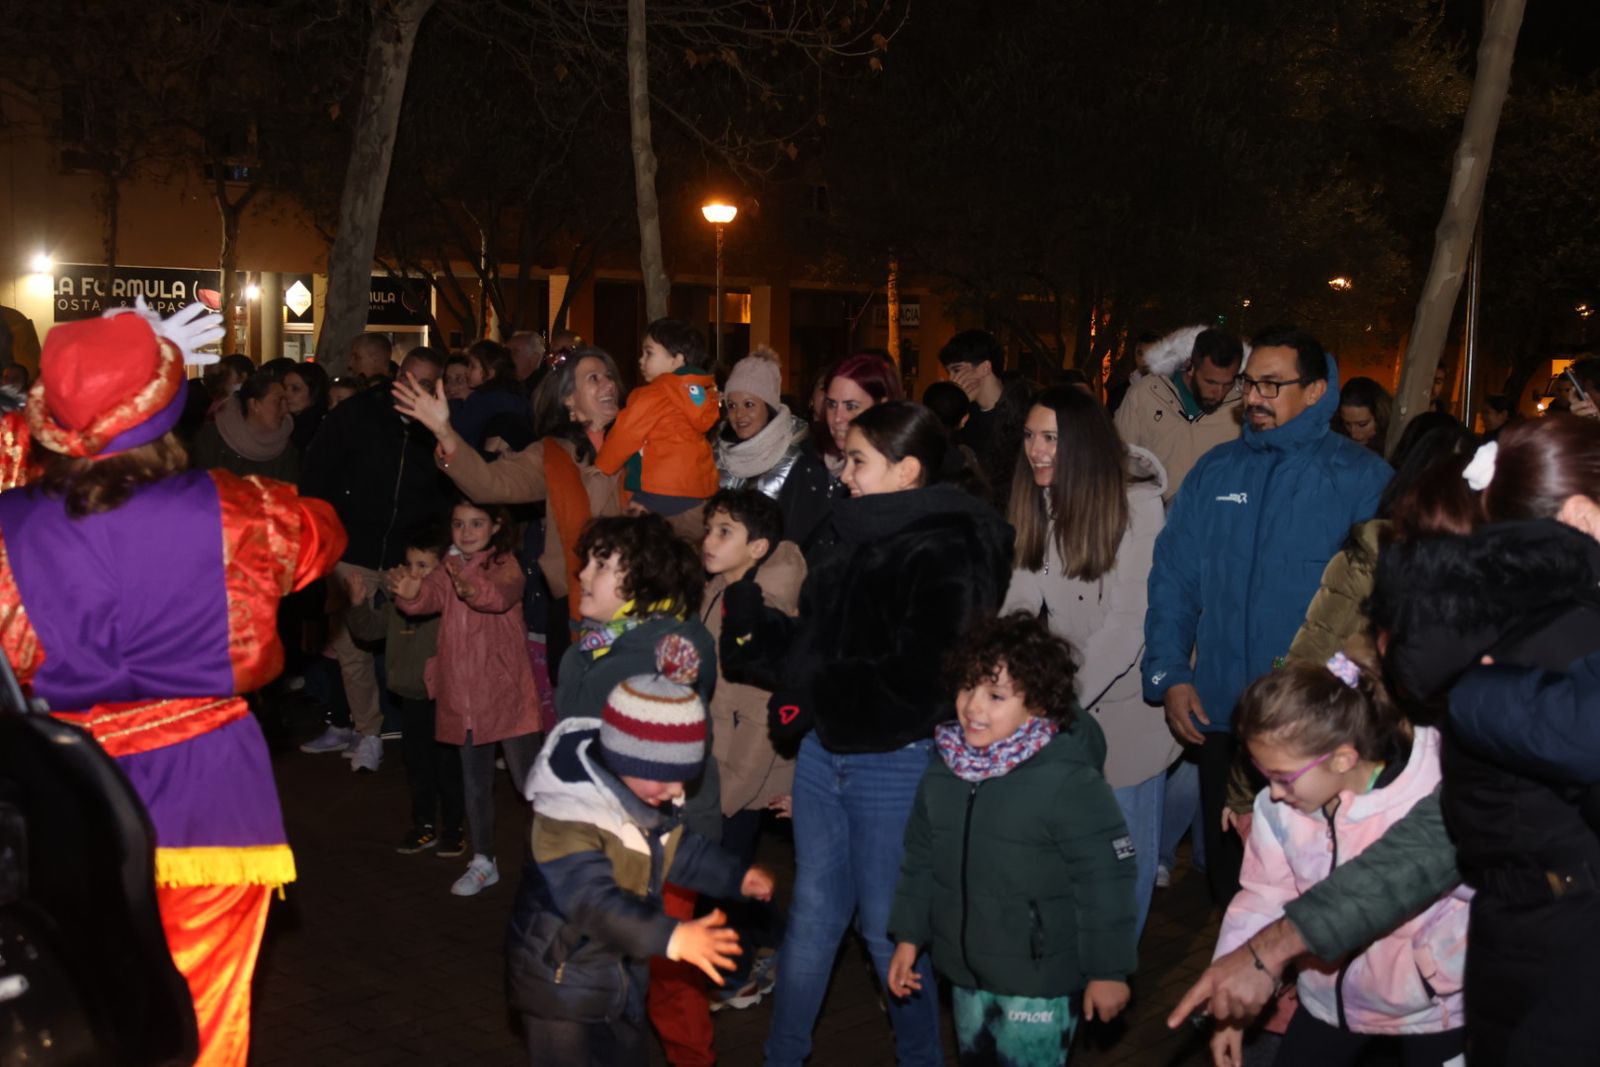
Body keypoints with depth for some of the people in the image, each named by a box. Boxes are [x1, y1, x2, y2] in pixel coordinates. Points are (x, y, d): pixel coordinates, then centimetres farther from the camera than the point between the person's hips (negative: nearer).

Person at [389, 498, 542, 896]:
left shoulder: (505, 565, -10)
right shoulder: (449, 569, 7)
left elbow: (503, 593, -32)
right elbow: (430, 595, -11)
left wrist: (475, 590, -55)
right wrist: (410, 592, -35)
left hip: (507, 694, -6)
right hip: (464, 696, 6)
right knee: (475, 783, 17)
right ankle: (483, 862, 31)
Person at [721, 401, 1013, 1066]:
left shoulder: (947, 556, -15)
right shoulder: (853, 539, 8)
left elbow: (920, 683, -21)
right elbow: (812, 641, 10)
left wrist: (817, 691, -15)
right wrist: (746, 614, -1)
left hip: (895, 764, -7)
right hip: (822, 753, 7)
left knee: (887, 926, 8)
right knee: (812, 917, 17)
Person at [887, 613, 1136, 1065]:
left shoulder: (1068, 781, -22)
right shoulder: (944, 769, -1)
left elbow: (1104, 879, -17)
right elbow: (920, 859, 10)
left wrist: (1108, 970, -12)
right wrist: (909, 936, 12)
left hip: (1040, 980, -6)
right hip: (964, 971, 7)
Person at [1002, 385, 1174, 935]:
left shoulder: (1137, 504, -19)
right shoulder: (1039, 503, -1)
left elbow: (1129, 624, -22)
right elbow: (1018, 601, -8)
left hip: (1126, 700, -4)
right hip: (1063, 702, 4)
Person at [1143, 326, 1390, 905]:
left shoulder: (1362, 478, -4)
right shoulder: (1214, 472, 8)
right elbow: (1173, 580, 8)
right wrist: (1169, 677, -2)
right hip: (1218, 718, 4)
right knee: (1229, 877, 16)